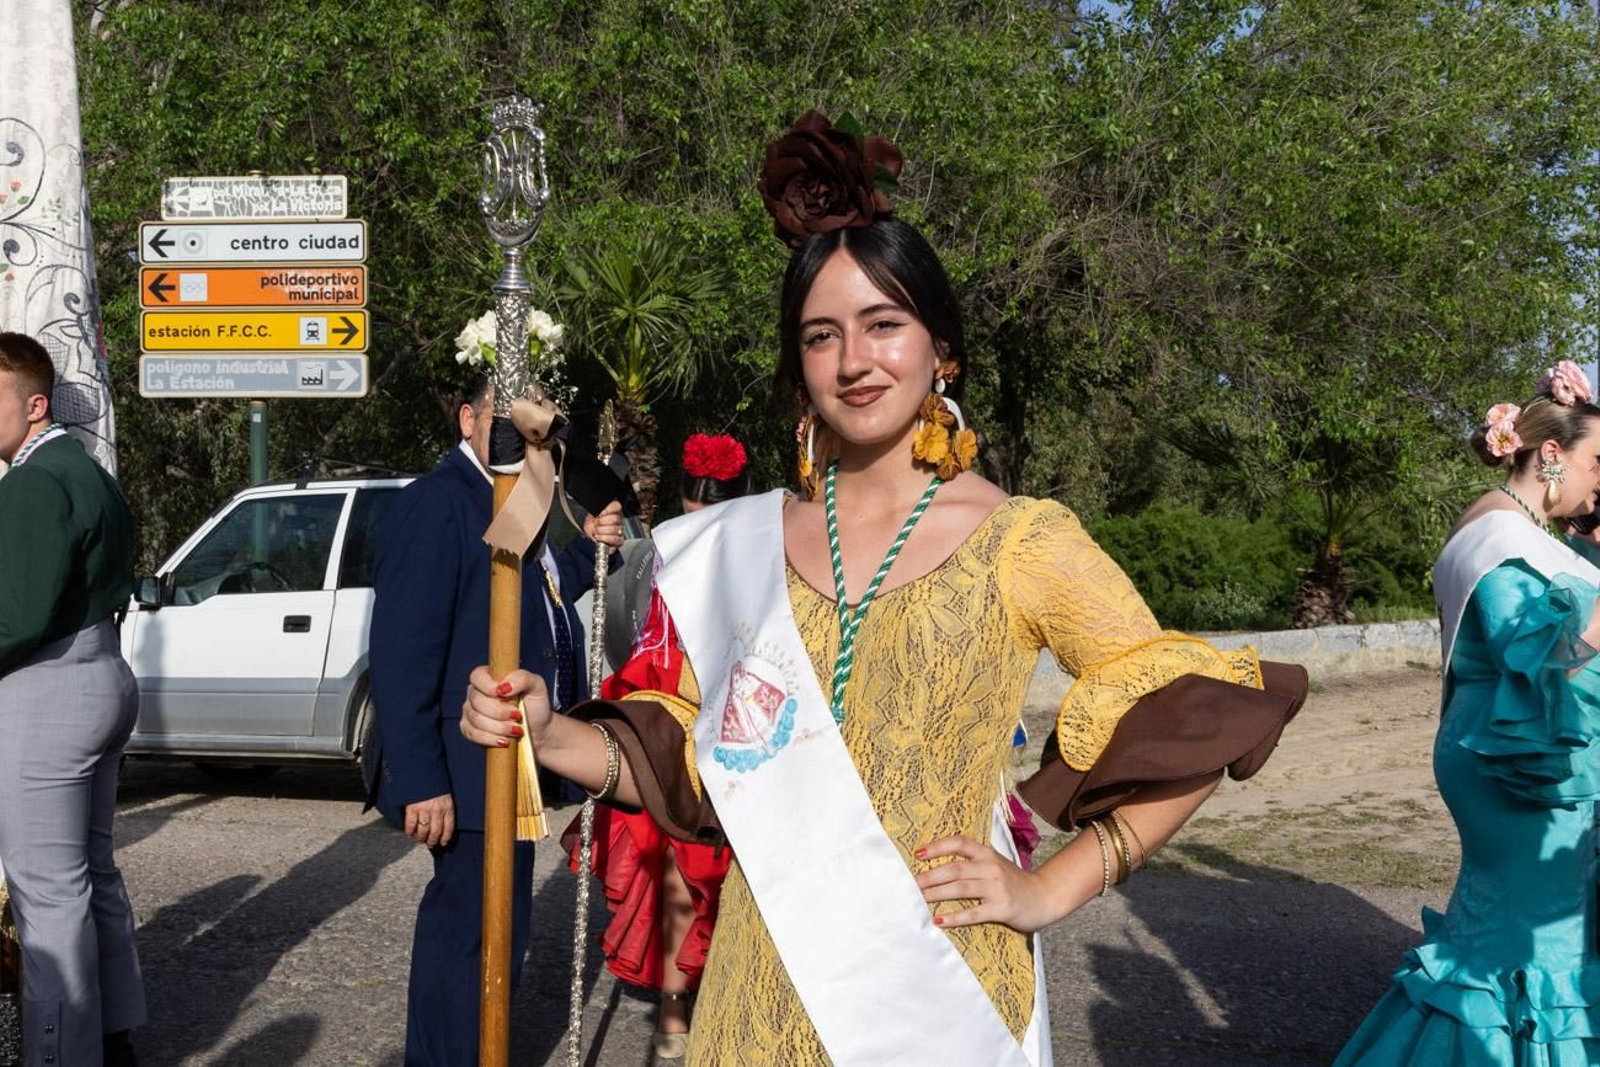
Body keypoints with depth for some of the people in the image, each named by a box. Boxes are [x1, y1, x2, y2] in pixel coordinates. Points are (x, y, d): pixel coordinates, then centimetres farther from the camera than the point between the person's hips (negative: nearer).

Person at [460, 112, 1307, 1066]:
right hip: (769, 990, 3)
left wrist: (1053, 889, -8)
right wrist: (552, 736, -7)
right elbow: (692, 765, 9)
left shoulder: (1024, 542, -8)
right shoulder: (743, 544, 2)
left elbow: (1195, 730, -4)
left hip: (941, 985, -3)